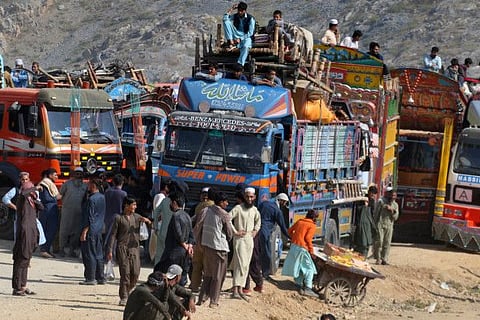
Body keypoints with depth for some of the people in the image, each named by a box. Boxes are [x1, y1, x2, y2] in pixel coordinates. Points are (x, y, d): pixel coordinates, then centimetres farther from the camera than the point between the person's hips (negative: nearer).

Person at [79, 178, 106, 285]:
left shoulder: (91, 199, -16)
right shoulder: (102, 197, 10)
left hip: (91, 230, -9)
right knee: (98, 255, 13)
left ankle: (90, 278, -3)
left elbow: (89, 218, -18)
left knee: (89, 255, -4)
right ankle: (100, 277, 16)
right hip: (99, 230, 9)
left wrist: (84, 232, -15)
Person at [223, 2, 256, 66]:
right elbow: (225, 18, -12)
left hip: (246, 37, -4)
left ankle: (240, 65, -49)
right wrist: (232, 9, -10)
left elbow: (250, 33, -14)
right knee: (226, 22, -16)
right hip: (236, 36, 4)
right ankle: (231, 43, -26)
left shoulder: (250, 18, -9)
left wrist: (240, 39, -22)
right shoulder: (235, 16, 5)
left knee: (245, 46, -42)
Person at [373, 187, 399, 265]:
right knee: (379, 242, -8)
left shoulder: (395, 205, 13)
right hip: (380, 224, -4)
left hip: (389, 226, 4)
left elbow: (395, 217, 8)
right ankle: (378, 259, -1)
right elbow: (376, 214, 2)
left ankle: (384, 259, 1)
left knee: (387, 243, -1)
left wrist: (391, 210, -9)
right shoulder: (381, 202, 0)